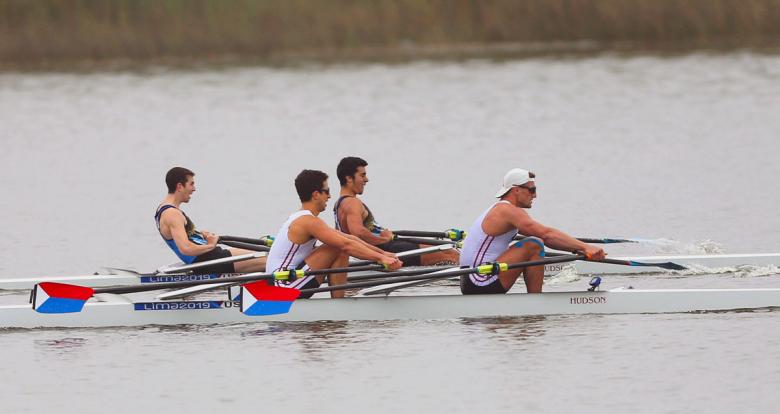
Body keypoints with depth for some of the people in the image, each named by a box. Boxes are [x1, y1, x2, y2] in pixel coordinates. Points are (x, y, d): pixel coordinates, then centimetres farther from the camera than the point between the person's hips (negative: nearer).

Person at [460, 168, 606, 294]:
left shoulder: (499, 210, 20)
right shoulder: (508, 210, -12)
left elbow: (545, 237, 18)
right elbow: (546, 234, -23)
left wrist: (578, 249, 9)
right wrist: (584, 247, -25)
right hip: (481, 285, -10)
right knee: (534, 246, -15)